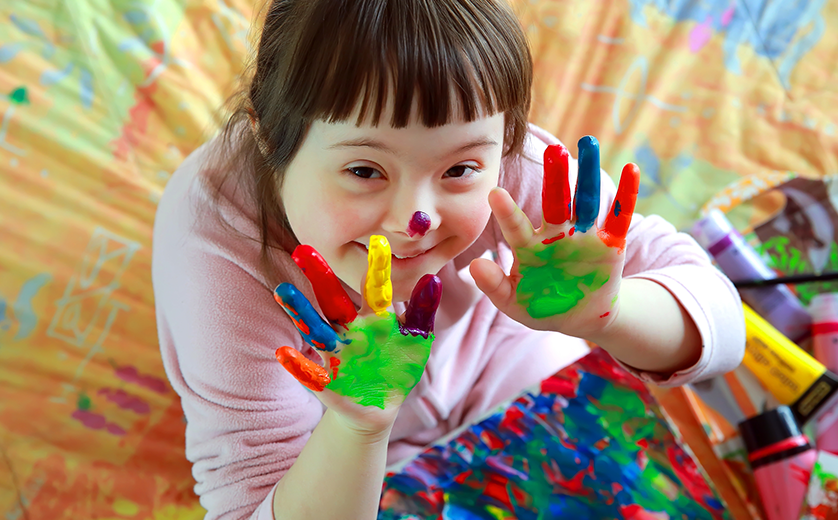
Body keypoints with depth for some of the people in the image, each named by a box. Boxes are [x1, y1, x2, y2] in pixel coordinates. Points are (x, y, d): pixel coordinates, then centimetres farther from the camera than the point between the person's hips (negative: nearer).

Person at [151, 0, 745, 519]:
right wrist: (357, 429, -55)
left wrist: (599, 313, -50)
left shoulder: (497, 157, -34)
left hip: (498, 364, 1)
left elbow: (719, 325, -28)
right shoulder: (217, 239, -37)